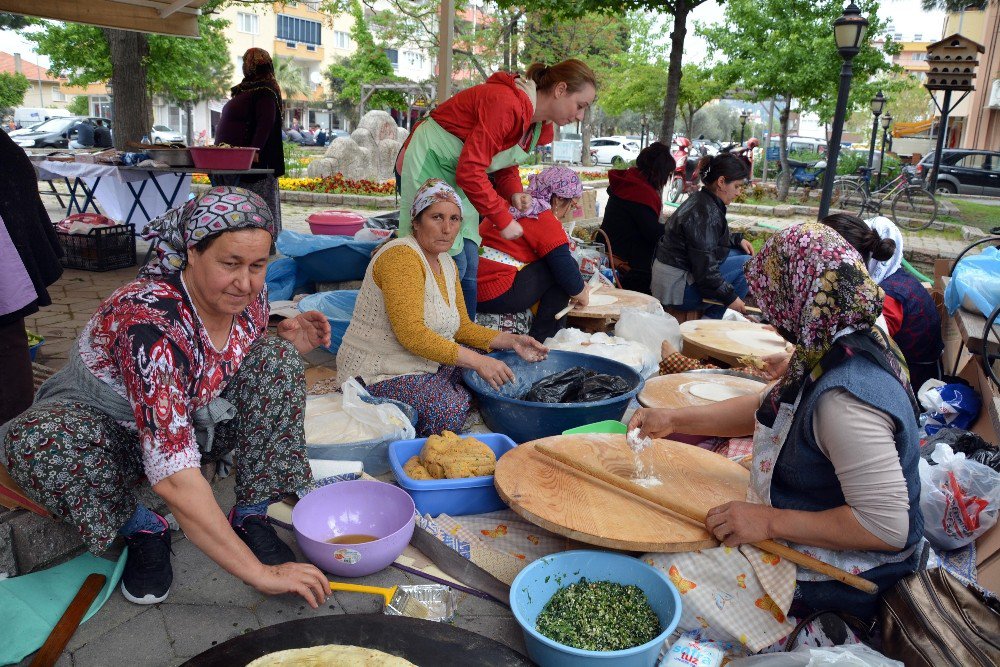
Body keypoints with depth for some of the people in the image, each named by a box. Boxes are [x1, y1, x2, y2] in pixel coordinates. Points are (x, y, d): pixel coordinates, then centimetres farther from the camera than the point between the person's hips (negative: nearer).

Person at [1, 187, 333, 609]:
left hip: (196, 421, 5)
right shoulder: (150, 323, -38)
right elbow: (174, 479, -43)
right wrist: (258, 572, -42)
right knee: (34, 441, -36)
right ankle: (141, 529, -9)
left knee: (277, 358, -17)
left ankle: (251, 515, -14)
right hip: (111, 429, -5)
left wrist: (286, 340, -15)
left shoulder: (249, 297, -16)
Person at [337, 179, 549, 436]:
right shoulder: (401, 256, -19)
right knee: (452, 411, -27)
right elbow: (411, 333, -27)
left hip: (425, 363, 9)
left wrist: (511, 341, -1)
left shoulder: (447, 264, 10)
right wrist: (477, 361, -28)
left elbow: (461, 326, 13)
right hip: (378, 376, -9)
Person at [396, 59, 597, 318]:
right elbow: (470, 170, -29)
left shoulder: (539, 127, 4)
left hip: (456, 176, 9)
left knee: (469, 266, 6)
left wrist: (514, 193, -9)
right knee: (453, 265, -13)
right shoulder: (506, 103, -27)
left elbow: (505, 166, 13)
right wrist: (503, 218, -24)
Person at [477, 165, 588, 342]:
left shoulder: (512, 206, 19)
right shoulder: (546, 220, -9)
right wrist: (582, 296, 12)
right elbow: (566, 270, -9)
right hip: (498, 296, -9)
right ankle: (540, 339, 1)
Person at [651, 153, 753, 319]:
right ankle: (712, 319, 1)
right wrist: (730, 297, -15)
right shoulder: (707, 213, -23)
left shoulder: (700, 199, 8)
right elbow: (705, 268, -24)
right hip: (676, 289, -10)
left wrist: (738, 239, 15)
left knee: (740, 252, 16)